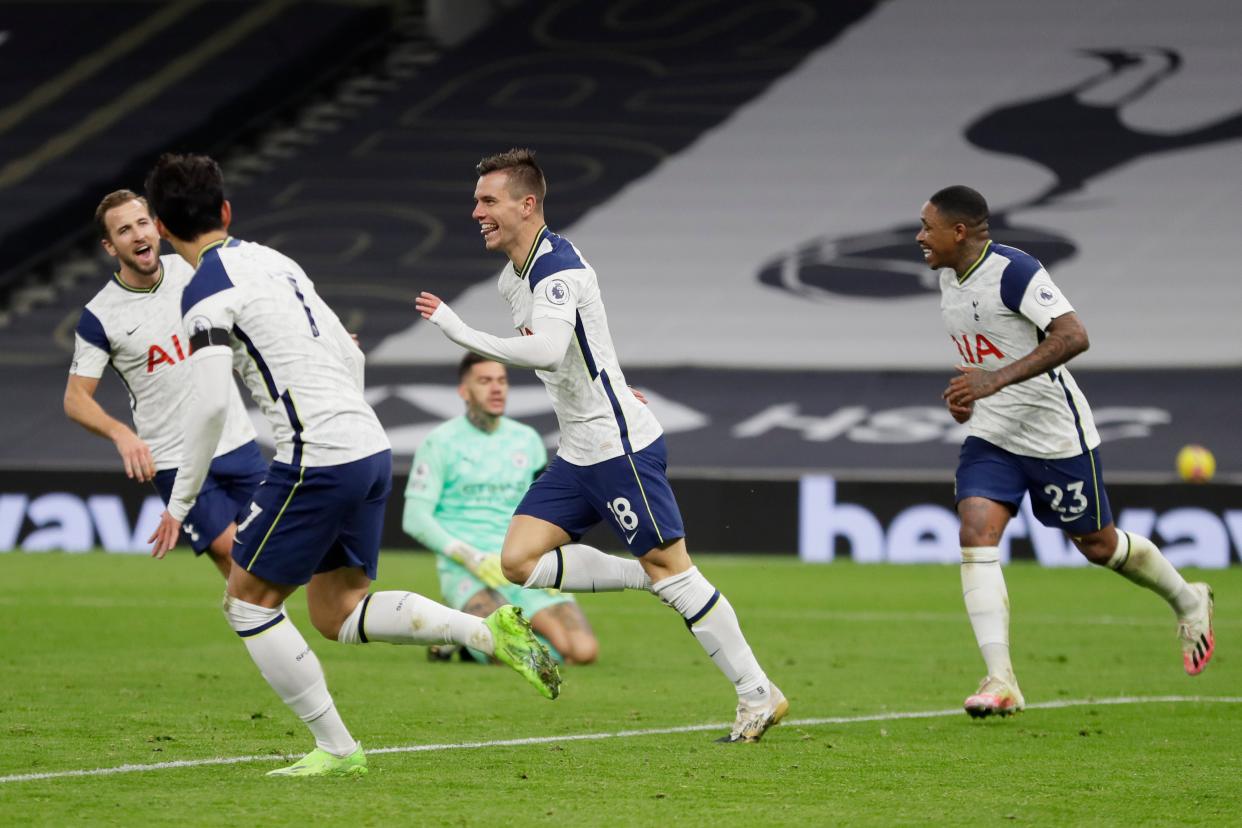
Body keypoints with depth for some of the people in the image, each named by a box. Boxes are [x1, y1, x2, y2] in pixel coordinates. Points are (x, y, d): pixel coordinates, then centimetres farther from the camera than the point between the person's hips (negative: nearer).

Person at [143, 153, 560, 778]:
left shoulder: (207, 290, -7)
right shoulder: (273, 261, 19)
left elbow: (210, 403, -17)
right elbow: (350, 357, 22)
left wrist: (180, 501, -9)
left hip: (317, 459, -8)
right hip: (371, 448, 8)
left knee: (247, 602, 5)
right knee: (336, 613, 15)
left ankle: (336, 749, 4)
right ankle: (491, 632, 0)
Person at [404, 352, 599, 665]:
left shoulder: (527, 440, 14)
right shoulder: (440, 443, -1)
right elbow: (415, 518, -6)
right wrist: (472, 558, -17)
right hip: (465, 569, -5)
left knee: (584, 650, -18)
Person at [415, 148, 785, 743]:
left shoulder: (557, 269, -19)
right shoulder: (513, 276, 12)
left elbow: (547, 350, -36)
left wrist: (461, 333, -34)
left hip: (620, 445, -9)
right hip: (577, 453, 9)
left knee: (669, 569, -7)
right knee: (519, 560, -1)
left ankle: (758, 695, -1)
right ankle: (646, 577, 8)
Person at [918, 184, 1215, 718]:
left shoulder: (1013, 271, -21)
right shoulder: (949, 277, 6)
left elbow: (1073, 337, -31)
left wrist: (998, 379, -37)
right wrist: (966, 389, 6)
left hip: (1056, 435, -7)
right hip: (991, 437, 7)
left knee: (1097, 544, 9)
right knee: (976, 535, -15)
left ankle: (1188, 602, 39)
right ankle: (1000, 682, -20)